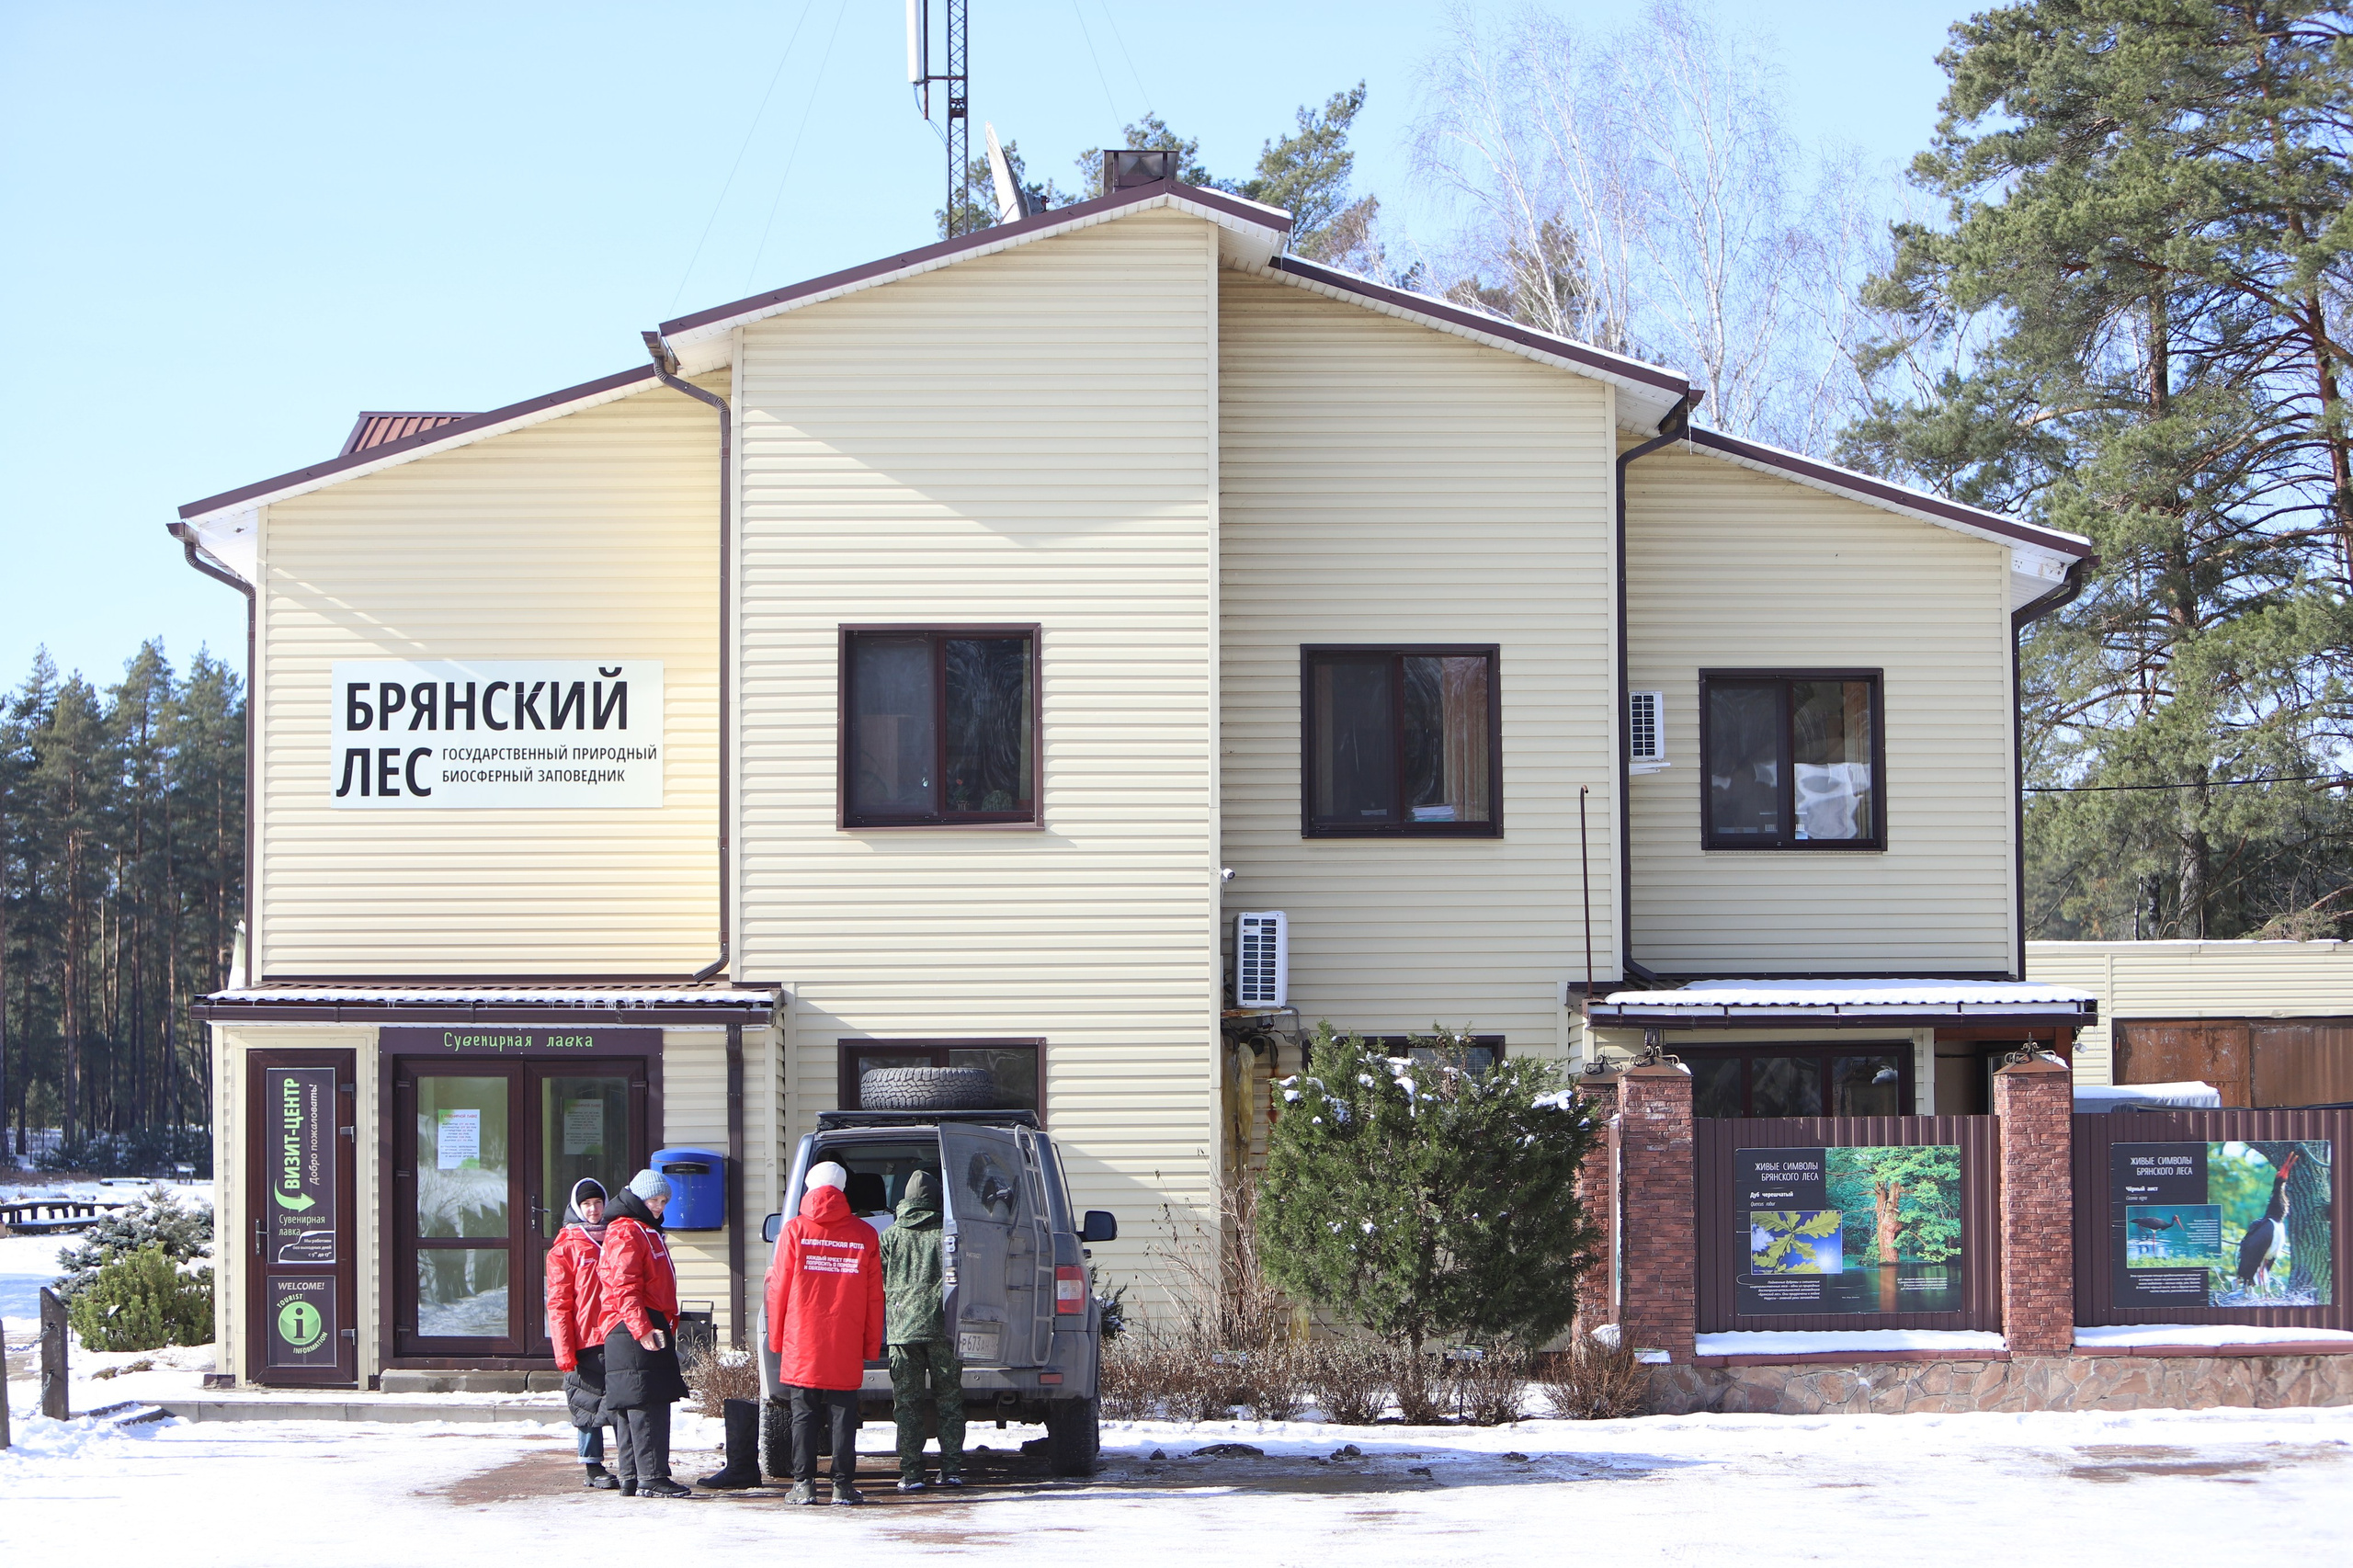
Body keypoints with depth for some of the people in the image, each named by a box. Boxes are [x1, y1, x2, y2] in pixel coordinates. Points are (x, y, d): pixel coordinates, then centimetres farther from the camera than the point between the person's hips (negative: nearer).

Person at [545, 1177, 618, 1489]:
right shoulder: (565, 1249, 1)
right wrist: (564, 1350, -11)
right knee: (590, 1404, 0)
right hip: (586, 1341, -4)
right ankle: (594, 1468, 7)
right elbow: (558, 1303, -3)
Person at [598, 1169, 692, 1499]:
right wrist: (642, 1329, -26)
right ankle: (652, 1478, -14)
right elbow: (624, 1287, -19)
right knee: (647, 1407, -12)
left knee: (631, 1410, 10)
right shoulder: (626, 1233, -10)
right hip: (634, 1333, -10)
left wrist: (666, 1328, 29)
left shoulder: (648, 1232, 24)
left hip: (651, 1329, 10)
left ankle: (632, 1479, 11)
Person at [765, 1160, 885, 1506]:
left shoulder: (795, 1231, -1)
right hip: (846, 1347, 1)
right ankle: (843, 1485, 3)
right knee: (843, 1416, 4)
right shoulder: (863, 1234, 3)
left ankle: (804, 1484, 2)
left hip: (802, 1345, -1)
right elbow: (874, 1296, 5)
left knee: (804, 1415, 4)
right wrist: (871, 1346, 11)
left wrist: (776, 1337, 10)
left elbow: (778, 1289, 1)